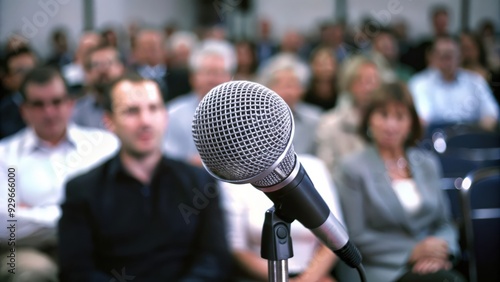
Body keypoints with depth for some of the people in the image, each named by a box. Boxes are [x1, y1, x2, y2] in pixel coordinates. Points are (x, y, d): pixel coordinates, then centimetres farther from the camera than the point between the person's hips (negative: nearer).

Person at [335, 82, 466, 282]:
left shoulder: (428, 164, 17)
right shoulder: (352, 169, 1)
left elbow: (444, 223, 19)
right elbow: (355, 238, -4)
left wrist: (441, 251, -4)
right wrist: (412, 252, -9)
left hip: (430, 266, 6)